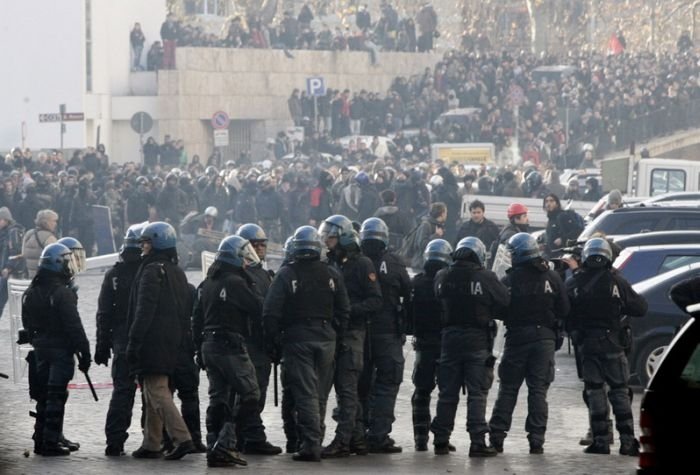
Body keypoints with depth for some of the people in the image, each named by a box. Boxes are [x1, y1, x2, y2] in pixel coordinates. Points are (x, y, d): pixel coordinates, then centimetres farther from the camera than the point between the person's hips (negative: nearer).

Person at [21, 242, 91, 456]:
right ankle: (51, 442, -4)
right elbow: (74, 326, -18)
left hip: (40, 349, 7)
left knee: (43, 396, 15)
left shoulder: (30, 293, 7)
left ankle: (41, 439, 18)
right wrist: (84, 353, -13)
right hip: (60, 349, -7)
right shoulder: (62, 293, -17)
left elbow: (27, 325, 14)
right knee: (56, 396, -4)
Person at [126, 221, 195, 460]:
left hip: (152, 342, -9)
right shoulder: (177, 273, 15)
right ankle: (151, 445, 17)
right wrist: (179, 339, 21)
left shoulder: (152, 271, -12)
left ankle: (182, 438, -20)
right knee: (153, 393, 15)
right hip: (171, 345, 9)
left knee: (157, 391, -10)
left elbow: (144, 311, -18)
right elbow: (186, 312, 18)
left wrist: (133, 342, -17)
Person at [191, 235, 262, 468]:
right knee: (249, 394, -4)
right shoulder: (235, 282, -13)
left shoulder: (206, 284, 14)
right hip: (231, 345, -8)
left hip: (209, 346, 8)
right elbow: (258, 308, -13)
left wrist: (199, 349, 21)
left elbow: (197, 319, 16)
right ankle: (225, 443, -13)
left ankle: (213, 448, 8)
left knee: (218, 398, 11)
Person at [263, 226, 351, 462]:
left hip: (297, 338, -3)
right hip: (326, 340, 3)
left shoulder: (286, 275, -6)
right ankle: (315, 440, 19)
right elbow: (344, 310, 5)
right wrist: (335, 335, 14)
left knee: (305, 393, -5)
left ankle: (310, 444, -14)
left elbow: (271, 312, -9)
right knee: (320, 394, 12)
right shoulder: (332, 275, 4)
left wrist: (273, 342, 0)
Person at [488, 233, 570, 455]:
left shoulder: (510, 280, -7)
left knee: (508, 389, 7)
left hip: (517, 338, -1)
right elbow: (564, 309, 1)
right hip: (545, 337, 1)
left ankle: (496, 436, 3)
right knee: (538, 391, 4)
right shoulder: (552, 278, -1)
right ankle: (536, 440, -2)